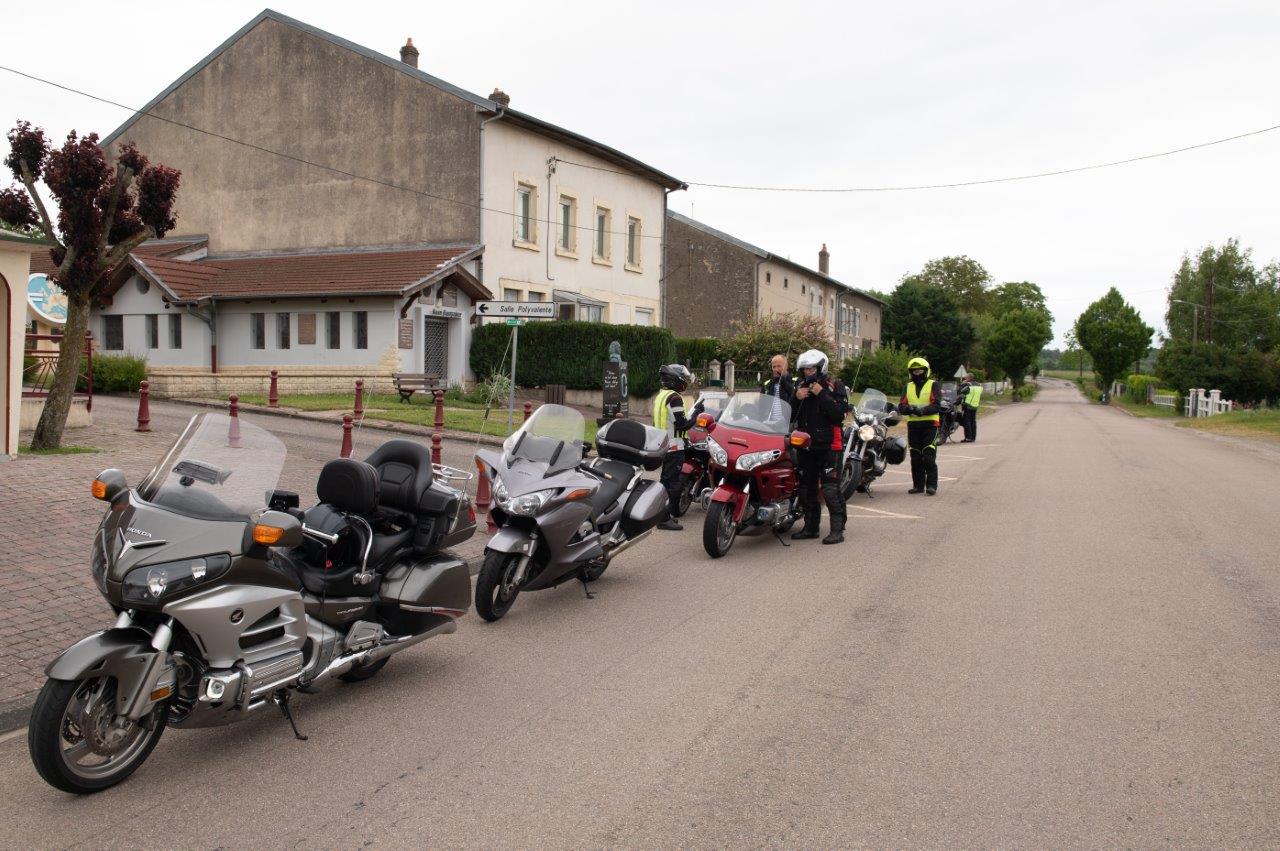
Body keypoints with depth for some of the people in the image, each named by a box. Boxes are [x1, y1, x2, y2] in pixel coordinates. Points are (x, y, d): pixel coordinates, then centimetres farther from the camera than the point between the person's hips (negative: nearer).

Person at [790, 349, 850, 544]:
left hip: (828, 445, -6)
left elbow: (841, 412, -18)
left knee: (830, 488, -10)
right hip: (806, 445, 6)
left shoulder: (834, 385, -5)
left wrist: (821, 394, -20)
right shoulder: (800, 385, 13)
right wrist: (796, 398, -7)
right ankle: (810, 527, 21)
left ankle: (837, 529, -7)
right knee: (806, 488, 11)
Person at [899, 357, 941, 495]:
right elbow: (901, 406, 6)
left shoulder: (933, 385, 3)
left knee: (929, 457, -10)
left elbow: (936, 406, -9)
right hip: (913, 425, 4)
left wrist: (923, 410, -26)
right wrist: (909, 409, -17)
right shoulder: (908, 387, 16)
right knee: (915, 458, 6)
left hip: (929, 425, -4)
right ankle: (918, 485, 13)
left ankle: (931, 485, -7)